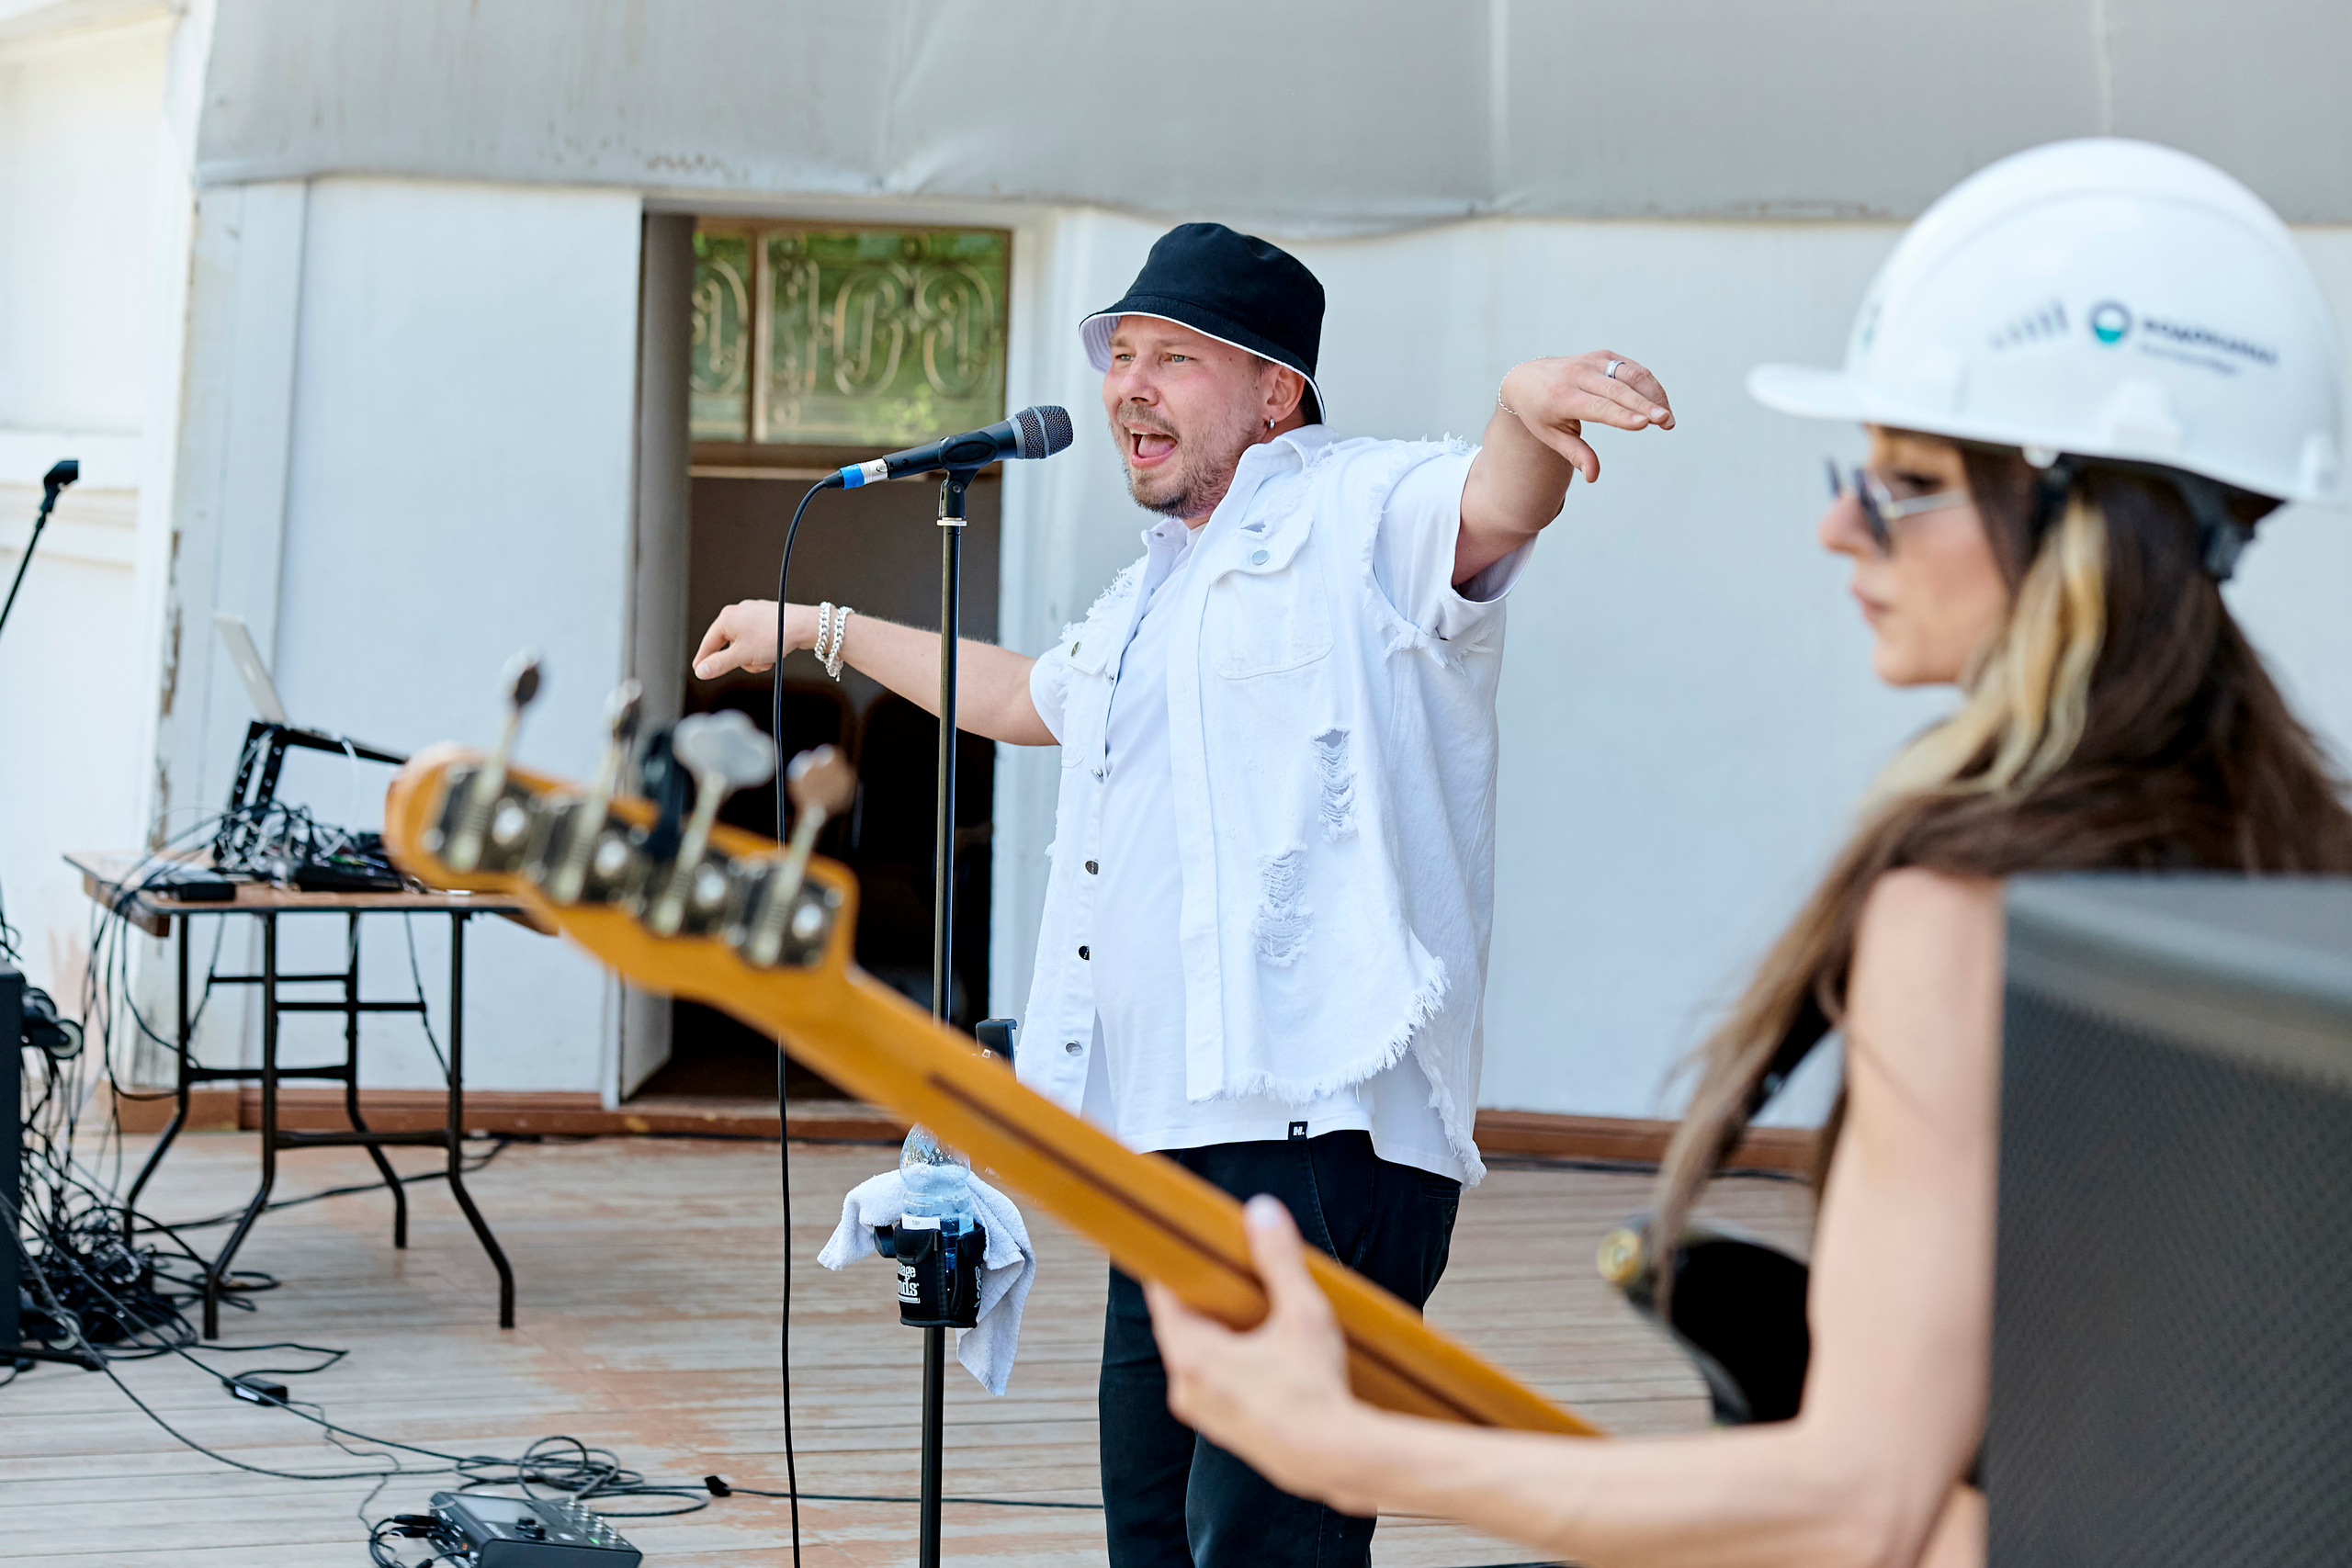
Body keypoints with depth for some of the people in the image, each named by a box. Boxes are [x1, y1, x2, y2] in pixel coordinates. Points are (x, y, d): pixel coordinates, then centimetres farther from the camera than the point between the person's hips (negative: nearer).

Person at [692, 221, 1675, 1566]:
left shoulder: (1362, 512, -1)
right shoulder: (1157, 587, 28)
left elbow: (1499, 505, -23)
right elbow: (1028, 699, 46)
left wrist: (1532, 409, -46)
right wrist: (824, 633, 56)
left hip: (1319, 1127, -9)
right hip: (1167, 1134, 9)